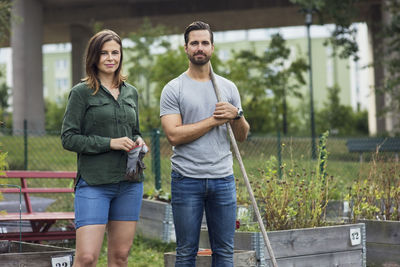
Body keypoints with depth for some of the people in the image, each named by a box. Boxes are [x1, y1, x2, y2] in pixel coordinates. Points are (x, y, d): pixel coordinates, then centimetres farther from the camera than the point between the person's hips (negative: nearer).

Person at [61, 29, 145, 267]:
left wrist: (138, 141, 1)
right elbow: (68, 138, -6)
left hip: (130, 183, 5)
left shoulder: (131, 92, 14)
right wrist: (110, 143, -14)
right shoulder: (82, 92, -2)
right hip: (94, 183, -5)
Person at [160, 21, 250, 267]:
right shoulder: (174, 89, -1)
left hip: (223, 179, 3)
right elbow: (174, 135, -12)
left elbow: (242, 136, 13)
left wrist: (237, 115, -8)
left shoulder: (228, 87, 11)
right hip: (187, 180, -3)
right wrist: (214, 120, -11)